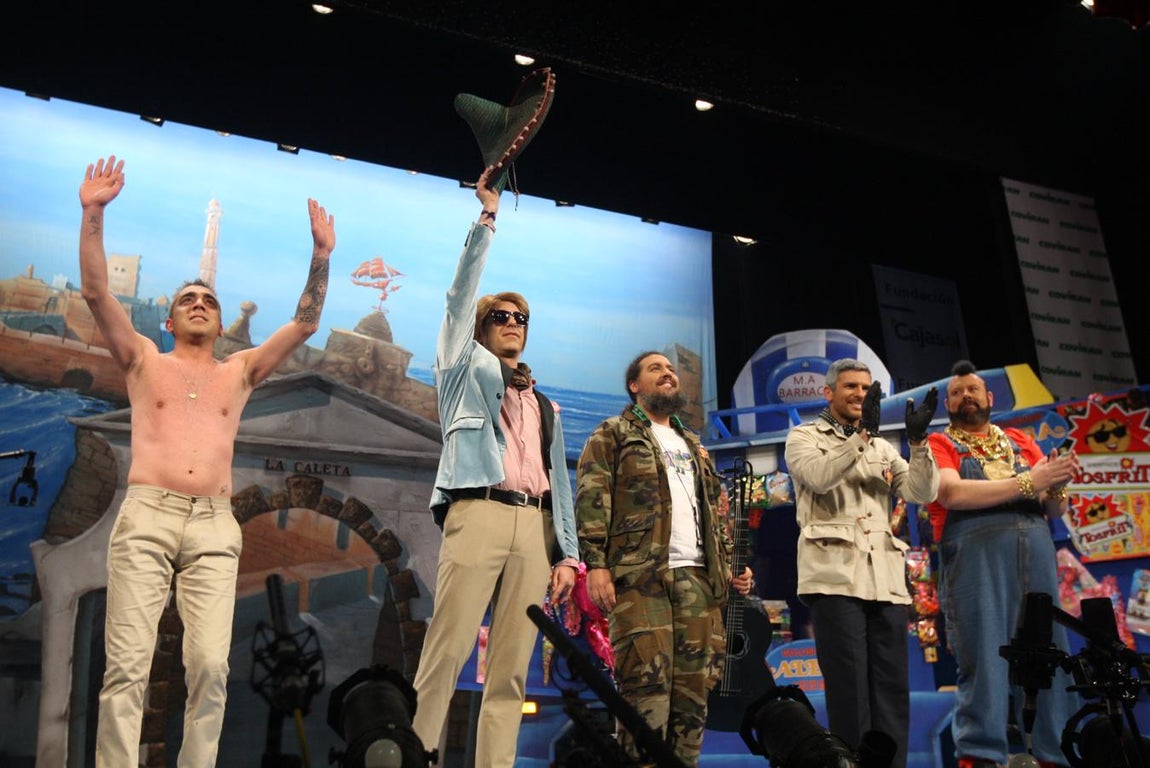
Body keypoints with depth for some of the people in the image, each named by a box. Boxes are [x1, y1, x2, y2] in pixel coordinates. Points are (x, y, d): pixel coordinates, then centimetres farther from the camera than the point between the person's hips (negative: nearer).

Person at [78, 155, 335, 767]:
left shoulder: (239, 371, 20)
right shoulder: (145, 361, 17)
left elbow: (304, 325, 14)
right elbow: (95, 292, 6)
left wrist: (321, 255, 7)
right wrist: (93, 213, -3)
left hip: (215, 525, 1)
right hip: (146, 516, -1)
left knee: (210, 666, -9)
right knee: (128, 664, -8)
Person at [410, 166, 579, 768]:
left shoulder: (544, 406, 26)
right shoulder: (466, 368, 17)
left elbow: (559, 477, 20)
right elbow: (461, 297, 6)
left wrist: (568, 552, 10)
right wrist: (486, 219, 4)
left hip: (535, 526, 5)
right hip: (478, 515, -4)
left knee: (512, 668, 1)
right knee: (446, 653, -11)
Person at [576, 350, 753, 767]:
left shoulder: (693, 445, 28)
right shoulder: (613, 434, 9)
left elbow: (715, 513, 27)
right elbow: (592, 499, -3)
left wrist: (731, 564, 14)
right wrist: (596, 563, -14)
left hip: (698, 576, 6)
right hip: (641, 574, -6)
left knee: (693, 688, 3)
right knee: (647, 685, -10)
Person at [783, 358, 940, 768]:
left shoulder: (883, 448, 22)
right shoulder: (804, 437, 8)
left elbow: (923, 492, 6)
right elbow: (820, 476, -14)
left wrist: (918, 440, -8)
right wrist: (862, 432, -22)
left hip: (886, 581, 5)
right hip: (835, 577, -5)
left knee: (892, 688, 5)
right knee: (849, 689, -5)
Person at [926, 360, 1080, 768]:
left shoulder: (1022, 441, 24)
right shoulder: (939, 444, 11)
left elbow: (1055, 508, 18)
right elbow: (952, 493, -8)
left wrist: (1055, 486, -6)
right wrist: (1027, 482, -11)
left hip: (1036, 551, 4)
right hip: (976, 555, -4)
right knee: (983, 659, -7)